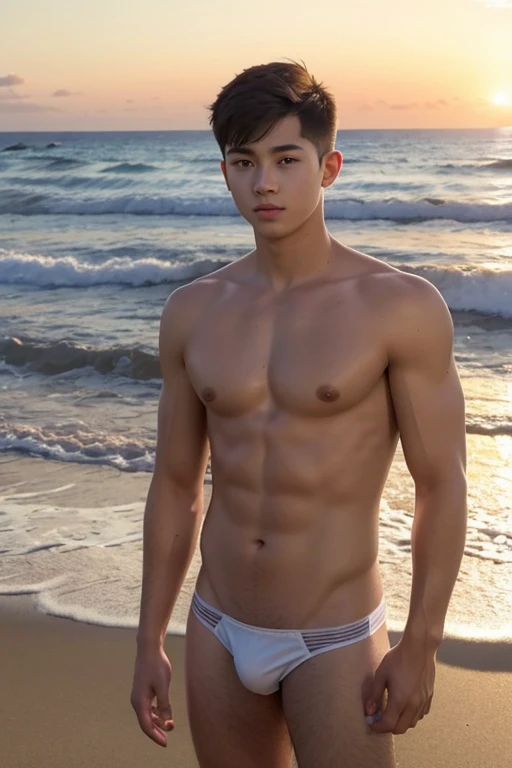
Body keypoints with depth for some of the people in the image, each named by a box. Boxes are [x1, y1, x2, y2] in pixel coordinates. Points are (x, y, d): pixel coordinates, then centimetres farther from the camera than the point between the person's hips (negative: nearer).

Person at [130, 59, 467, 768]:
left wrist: (420, 646, -9)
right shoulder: (193, 312, 1)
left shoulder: (400, 307, -12)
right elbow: (176, 484, 6)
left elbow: (442, 484, -8)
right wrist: (149, 642, 8)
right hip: (218, 635, 4)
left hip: (335, 645, -4)